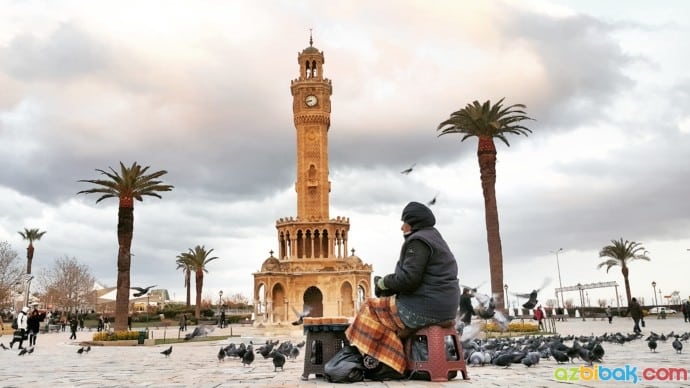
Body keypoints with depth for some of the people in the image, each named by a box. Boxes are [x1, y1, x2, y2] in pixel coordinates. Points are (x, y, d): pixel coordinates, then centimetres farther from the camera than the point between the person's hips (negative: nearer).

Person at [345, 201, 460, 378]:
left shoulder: (418, 241, -10)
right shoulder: (435, 239, 22)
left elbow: (408, 279, -21)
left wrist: (384, 282, -3)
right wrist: (389, 284, 8)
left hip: (425, 308, -10)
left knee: (372, 308, 1)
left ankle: (374, 359, 4)